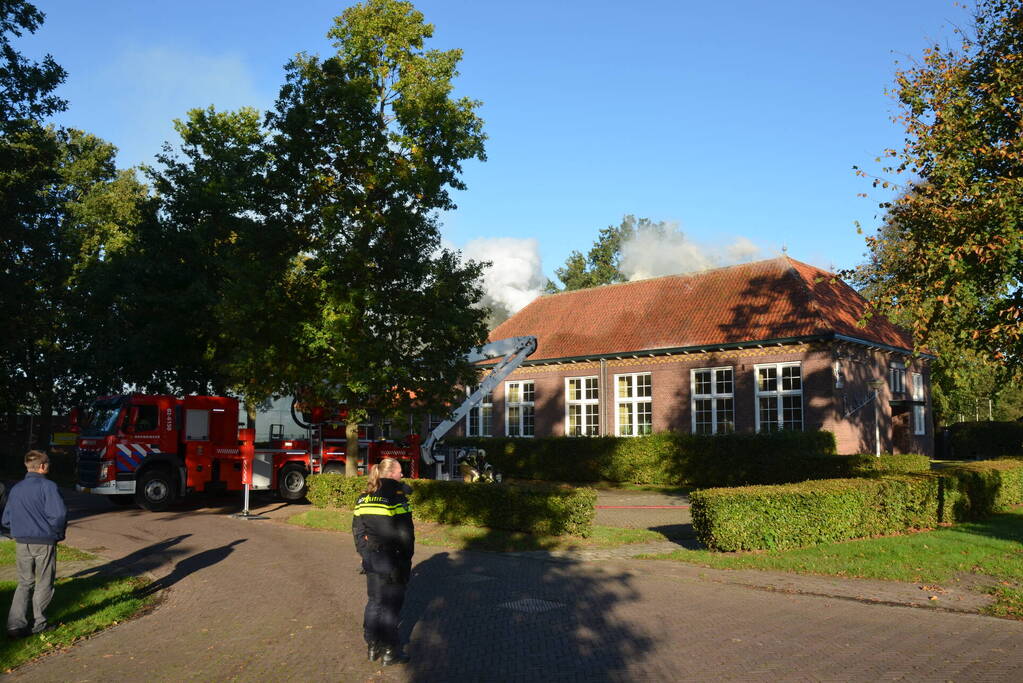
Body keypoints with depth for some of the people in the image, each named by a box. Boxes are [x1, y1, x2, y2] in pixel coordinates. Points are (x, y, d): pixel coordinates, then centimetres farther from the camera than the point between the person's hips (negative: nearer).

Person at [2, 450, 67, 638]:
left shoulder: (16, 489, 9)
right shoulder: (48, 486, -11)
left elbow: (5, 520, 12)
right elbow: (59, 513, -21)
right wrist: (58, 533, -4)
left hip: (21, 544, 5)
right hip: (44, 543, -5)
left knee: (24, 583, 14)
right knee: (43, 584, 9)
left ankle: (15, 625, 4)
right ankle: (39, 623, 15)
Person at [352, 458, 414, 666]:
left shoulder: (364, 498, 6)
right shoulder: (397, 498, -15)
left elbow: (357, 530, 9)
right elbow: (405, 534, -15)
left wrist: (365, 554, 16)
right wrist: (406, 562, -6)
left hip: (372, 559, 6)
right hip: (392, 560, -6)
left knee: (374, 601, 16)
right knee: (391, 605, 4)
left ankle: (373, 647, 25)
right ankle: (390, 651, 12)